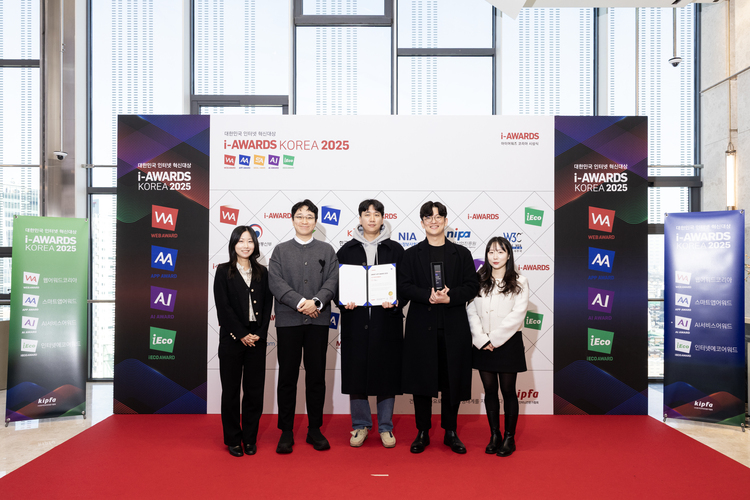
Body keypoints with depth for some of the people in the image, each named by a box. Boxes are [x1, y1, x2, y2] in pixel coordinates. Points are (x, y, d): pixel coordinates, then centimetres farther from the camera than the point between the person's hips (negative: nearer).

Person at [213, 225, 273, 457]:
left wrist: (259, 333, -7)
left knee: (255, 390, 5)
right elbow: (223, 307, -6)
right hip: (231, 339, -2)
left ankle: (250, 438, 19)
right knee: (231, 390, 5)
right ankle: (233, 439, 18)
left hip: (257, 339, 2)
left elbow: (267, 305, 5)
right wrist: (242, 334, -11)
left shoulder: (262, 272, 9)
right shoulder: (223, 271, 1)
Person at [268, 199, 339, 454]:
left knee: (316, 376, 7)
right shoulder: (280, 251, 9)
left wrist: (316, 302, -17)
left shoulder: (327, 250, 11)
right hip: (288, 321, -1)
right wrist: (301, 302, -16)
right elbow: (276, 282, -4)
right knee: (287, 377, 5)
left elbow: (332, 281, -1)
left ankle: (315, 430, 19)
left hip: (318, 321, 1)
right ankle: (286, 432, 16)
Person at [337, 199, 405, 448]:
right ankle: (360, 425, 24)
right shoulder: (346, 250, 7)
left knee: (387, 374, 6)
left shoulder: (395, 250, 6)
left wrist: (396, 302, -14)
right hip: (355, 322, 1)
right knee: (356, 374, 6)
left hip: (387, 322, 0)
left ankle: (385, 426, 22)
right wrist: (344, 301, -11)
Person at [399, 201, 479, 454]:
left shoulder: (462, 253, 8)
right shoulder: (411, 254, 7)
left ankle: (450, 432, 23)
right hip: (421, 327, 0)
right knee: (421, 379, 5)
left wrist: (449, 297, -15)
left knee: (453, 380, 7)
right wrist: (428, 296, -18)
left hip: (454, 328, 1)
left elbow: (472, 287, 2)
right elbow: (404, 287, -2)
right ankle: (422, 433, 19)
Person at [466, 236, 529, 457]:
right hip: (483, 345, 3)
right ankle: (495, 435, 23)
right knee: (490, 391, 11)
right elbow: (471, 311, -1)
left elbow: (517, 315, -10)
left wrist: (494, 338, -13)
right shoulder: (479, 281, 5)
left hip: (508, 343, -3)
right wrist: (482, 339, -11)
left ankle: (509, 438, 19)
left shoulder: (519, 283, -2)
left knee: (508, 391, 6)